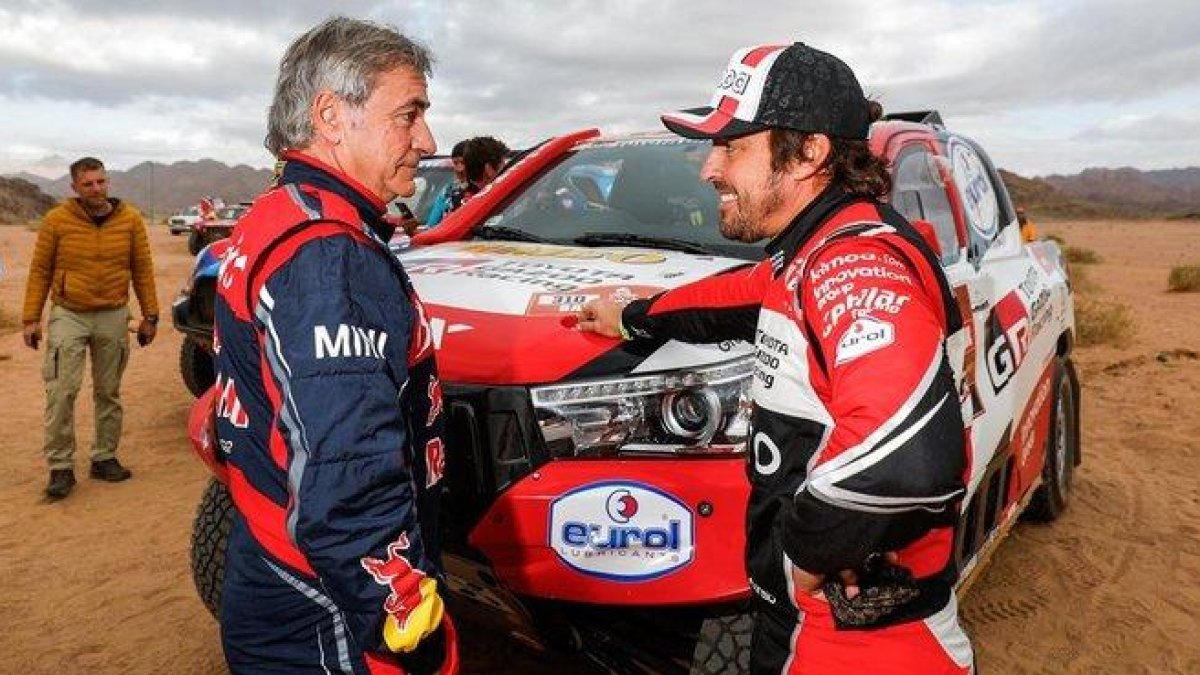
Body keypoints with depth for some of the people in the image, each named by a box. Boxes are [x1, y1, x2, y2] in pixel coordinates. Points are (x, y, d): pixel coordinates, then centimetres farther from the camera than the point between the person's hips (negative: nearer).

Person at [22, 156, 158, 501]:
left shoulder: (131, 219, -2)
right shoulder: (56, 220, -6)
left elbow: (143, 270, 4)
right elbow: (40, 271, 0)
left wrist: (150, 315, 3)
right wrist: (31, 318, -2)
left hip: (113, 317, 2)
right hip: (68, 316, -2)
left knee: (108, 393, 10)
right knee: (61, 392, -6)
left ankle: (104, 458, 23)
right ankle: (61, 467, 5)